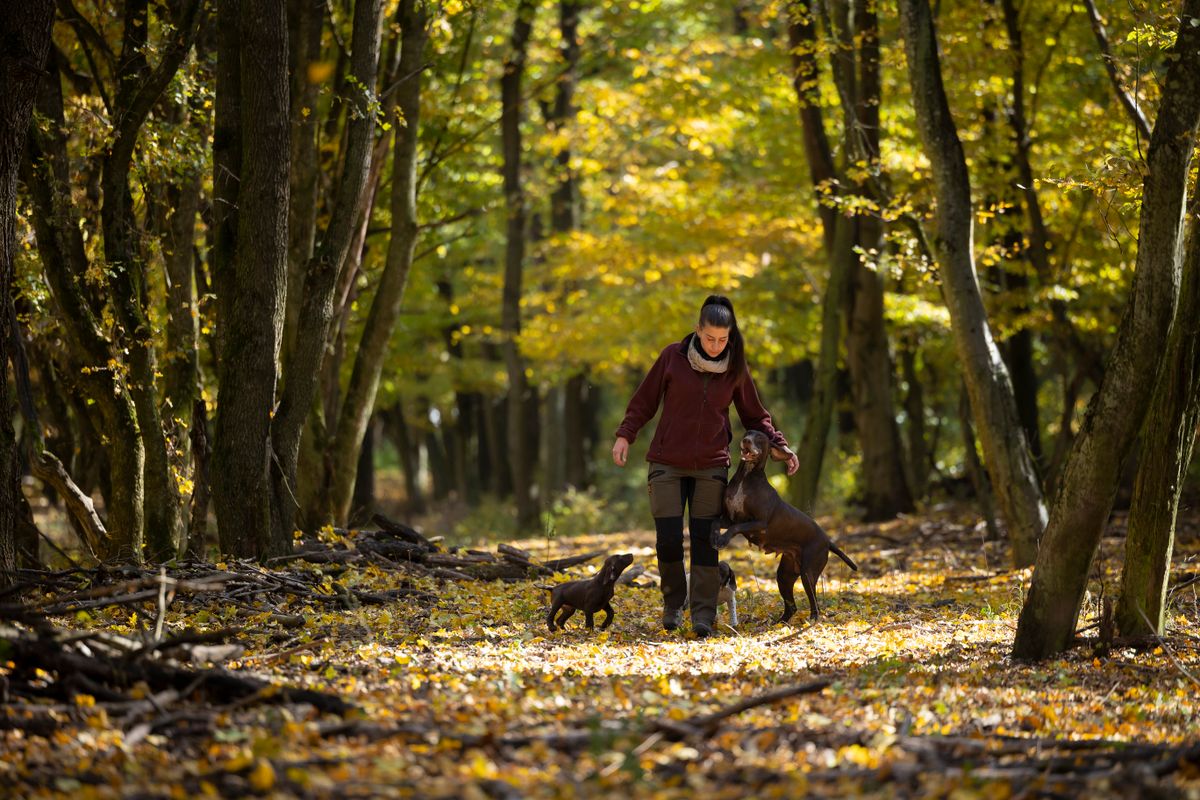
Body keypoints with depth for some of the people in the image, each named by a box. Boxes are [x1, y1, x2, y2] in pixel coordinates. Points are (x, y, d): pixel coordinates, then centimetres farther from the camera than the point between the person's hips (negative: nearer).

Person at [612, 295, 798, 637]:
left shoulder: (735, 369, 1)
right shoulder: (673, 357, -4)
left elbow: (754, 416, 11)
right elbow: (645, 399, 3)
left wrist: (780, 444, 0)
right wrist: (625, 435, -6)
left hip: (711, 467, 1)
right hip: (667, 464, -1)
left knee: (705, 539, -4)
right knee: (668, 538, -4)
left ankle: (704, 615, -1)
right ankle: (673, 604, 17)